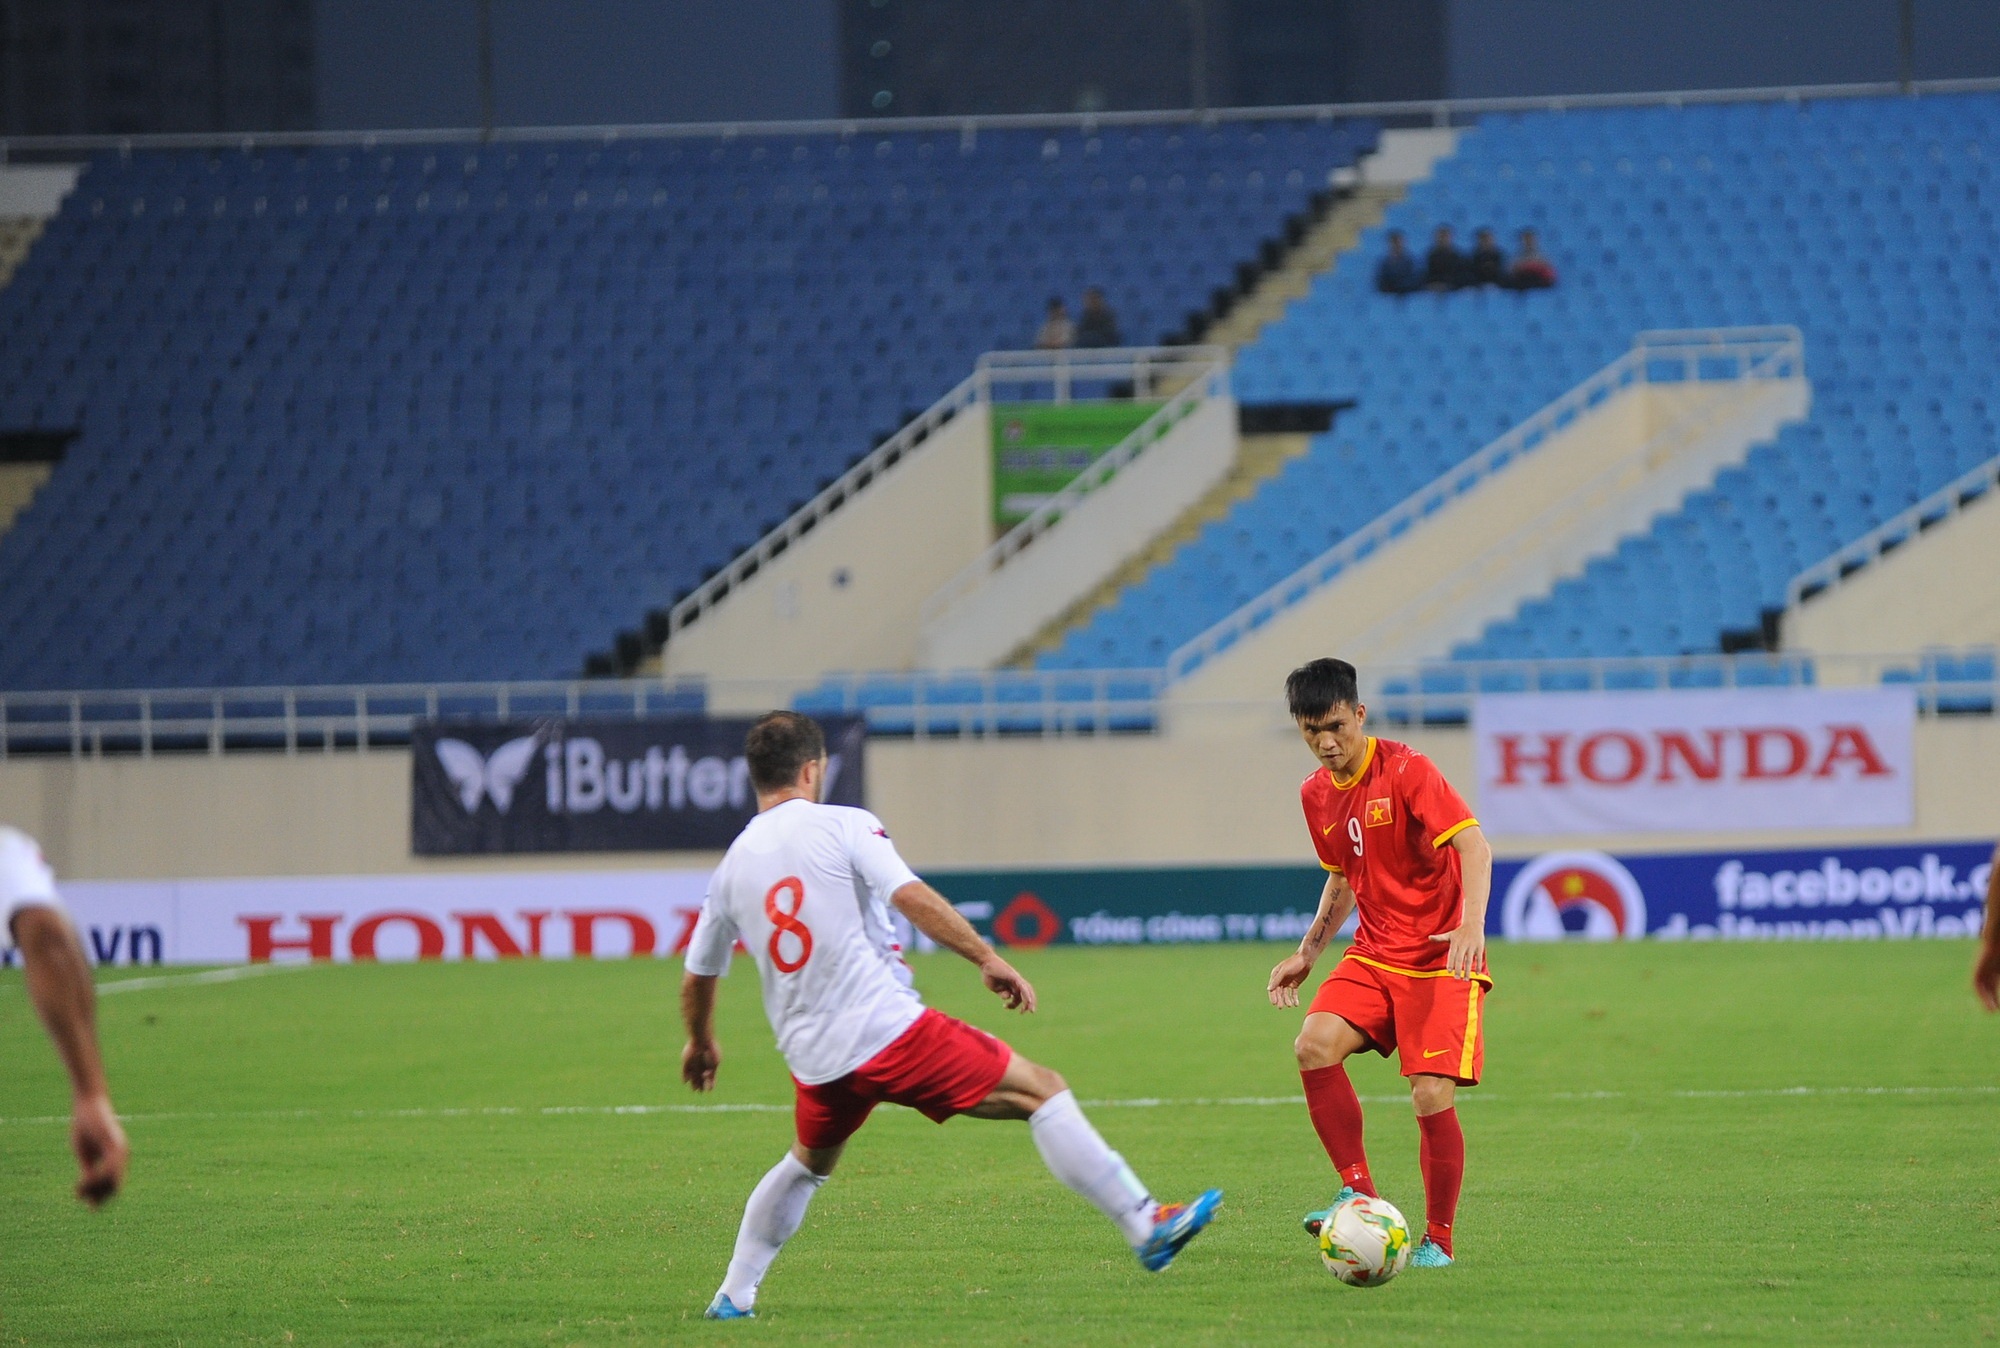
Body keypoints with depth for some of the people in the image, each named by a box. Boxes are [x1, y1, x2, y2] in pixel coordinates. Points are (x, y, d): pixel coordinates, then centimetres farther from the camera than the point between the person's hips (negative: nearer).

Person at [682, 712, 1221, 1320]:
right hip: (890, 1030, -6)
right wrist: (988, 959, -14)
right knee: (1042, 1091, 0)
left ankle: (732, 1297, 31)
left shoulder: (730, 867, 11)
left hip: (813, 1060, 6)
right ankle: (1147, 1227, -6)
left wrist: (701, 1043, 39)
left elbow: (697, 978, 20)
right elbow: (911, 896, -18)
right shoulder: (841, 825, -4)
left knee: (808, 1162, 34)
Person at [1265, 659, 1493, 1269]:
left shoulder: (1406, 771, -13)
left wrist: (1471, 925, -36)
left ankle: (1438, 1240, 3)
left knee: (1432, 1097, -15)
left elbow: (1472, 845, -22)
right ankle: (1359, 1192, -10)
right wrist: (1308, 953, 16)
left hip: (1441, 959, -6)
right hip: (1374, 954, 6)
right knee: (1315, 1046, -21)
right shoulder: (1317, 794, 9)